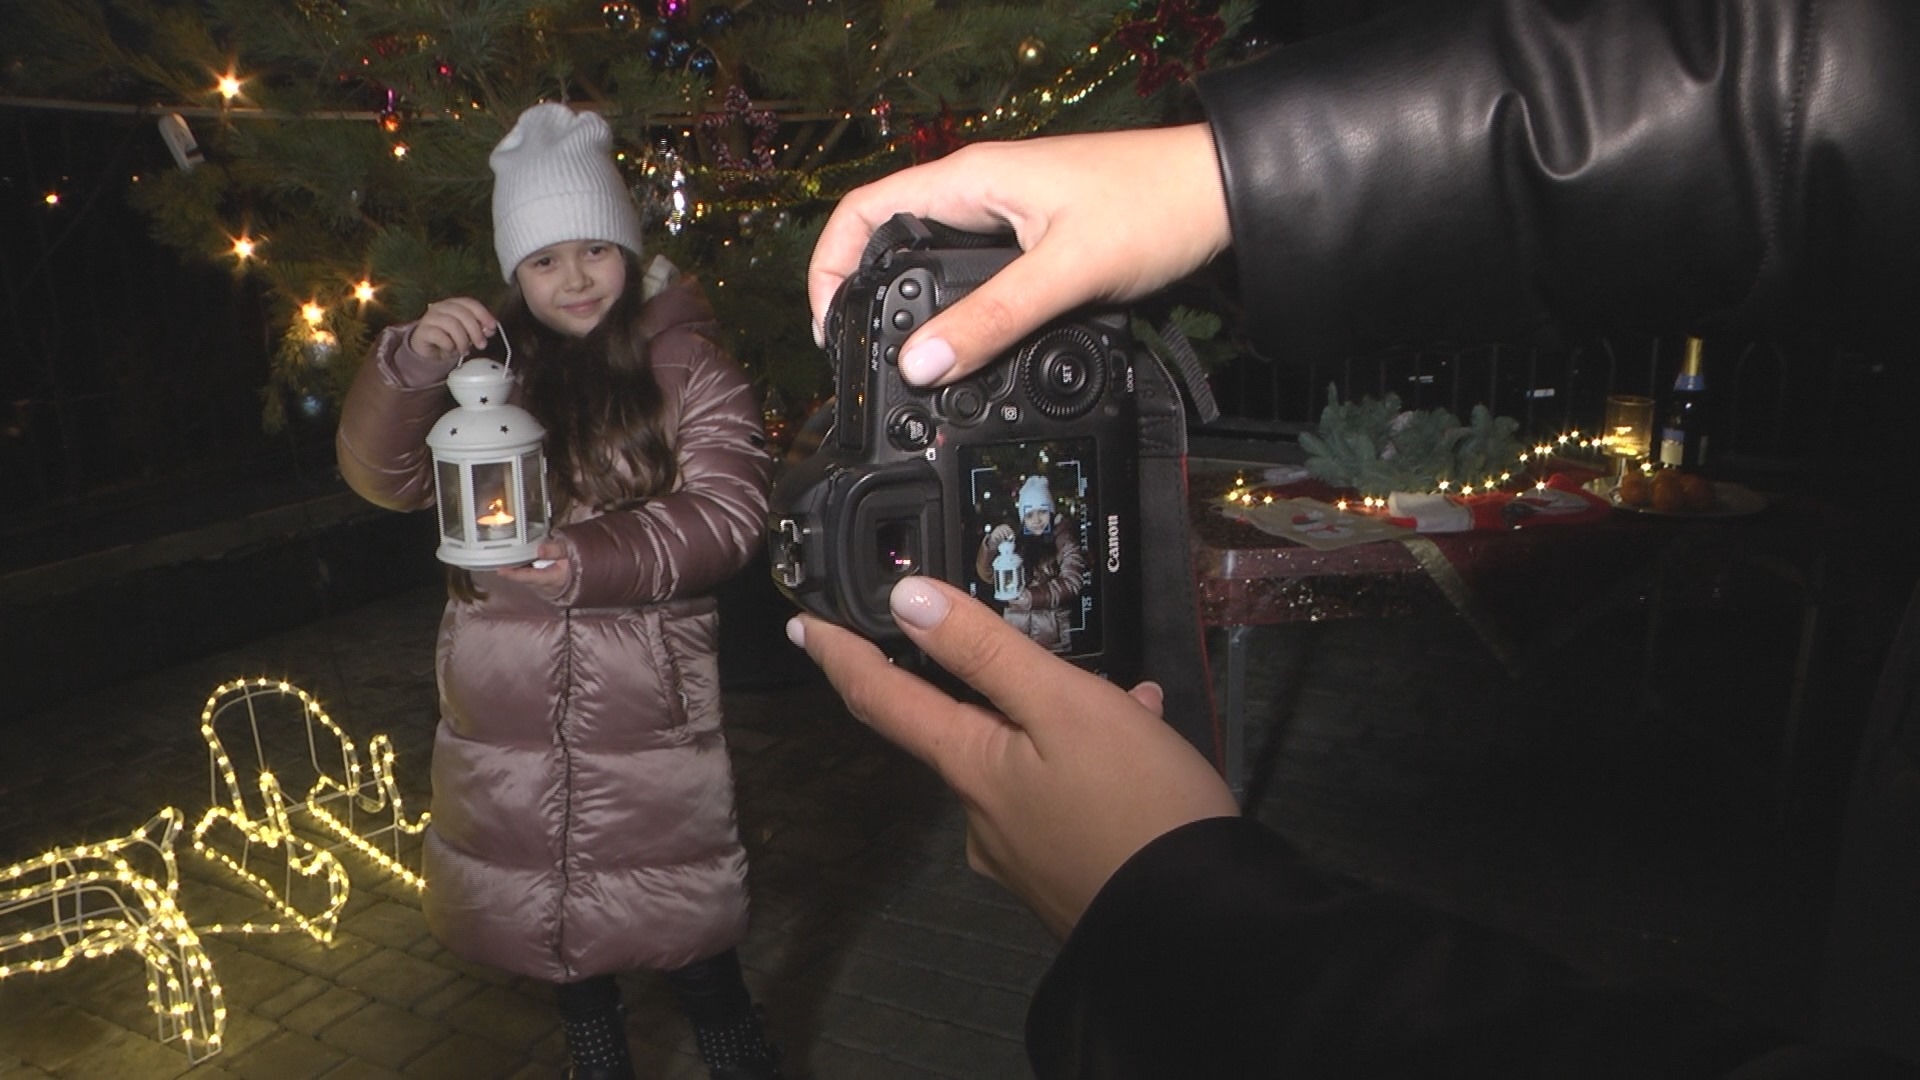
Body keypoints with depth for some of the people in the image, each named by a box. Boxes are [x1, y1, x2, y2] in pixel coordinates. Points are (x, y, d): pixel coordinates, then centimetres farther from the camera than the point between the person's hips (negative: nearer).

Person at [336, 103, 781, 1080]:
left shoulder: (684, 362, -2)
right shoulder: (487, 361, 7)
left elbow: (726, 511, -12)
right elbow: (380, 473, -3)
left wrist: (584, 560, -24)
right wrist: (411, 363, -22)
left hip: (645, 703, -3)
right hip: (509, 706, 4)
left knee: (686, 942, 2)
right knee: (556, 914, 20)